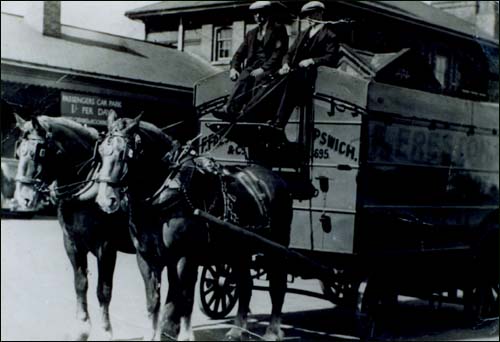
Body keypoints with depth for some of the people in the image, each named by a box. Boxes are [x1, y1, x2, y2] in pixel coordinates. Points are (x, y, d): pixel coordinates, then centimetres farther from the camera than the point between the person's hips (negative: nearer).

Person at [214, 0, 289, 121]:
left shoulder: (278, 29, 8)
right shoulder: (251, 33, 27)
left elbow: (279, 52, -5)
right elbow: (240, 53, 22)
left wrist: (263, 68, -17)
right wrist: (233, 68, 1)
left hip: (269, 68, -4)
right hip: (252, 66, 4)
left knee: (255, 78, -36)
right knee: (243, 78, -31)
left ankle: (229, 110, -47)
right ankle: (230, 111, -49)